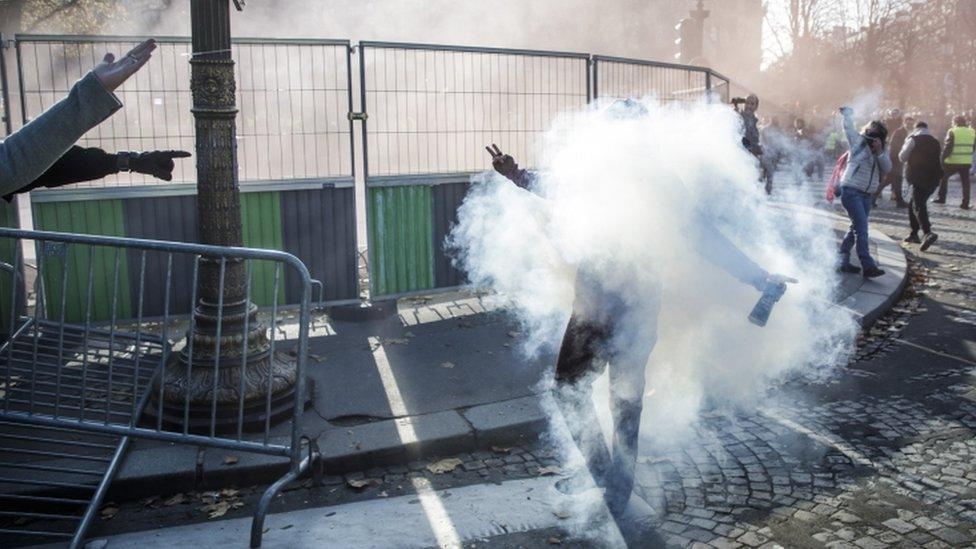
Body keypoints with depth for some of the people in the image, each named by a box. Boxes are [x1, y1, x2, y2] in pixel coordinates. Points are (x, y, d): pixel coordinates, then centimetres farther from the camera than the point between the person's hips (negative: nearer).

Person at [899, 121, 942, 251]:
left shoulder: (913, 139, 0)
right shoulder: (936, 142, 19)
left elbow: (902, 157, 3)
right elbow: (939, 161, 27)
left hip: (919, 177, -7)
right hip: (933, 178, 7)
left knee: (918, 206, -15)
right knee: (913, 204, 19)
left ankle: (928, 233, -35)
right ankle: (914, 234, 21)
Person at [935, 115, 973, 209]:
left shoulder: (952, 131, -7)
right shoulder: (972, 132, 9)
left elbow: (948, 147, -12)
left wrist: (942, 159, -8)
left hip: (953, 161, -4)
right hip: (967, 162, 4)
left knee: (943, 177, 15)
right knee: (965, 182, 8)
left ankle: (941, 198, 15)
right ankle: (965, 203, 6)